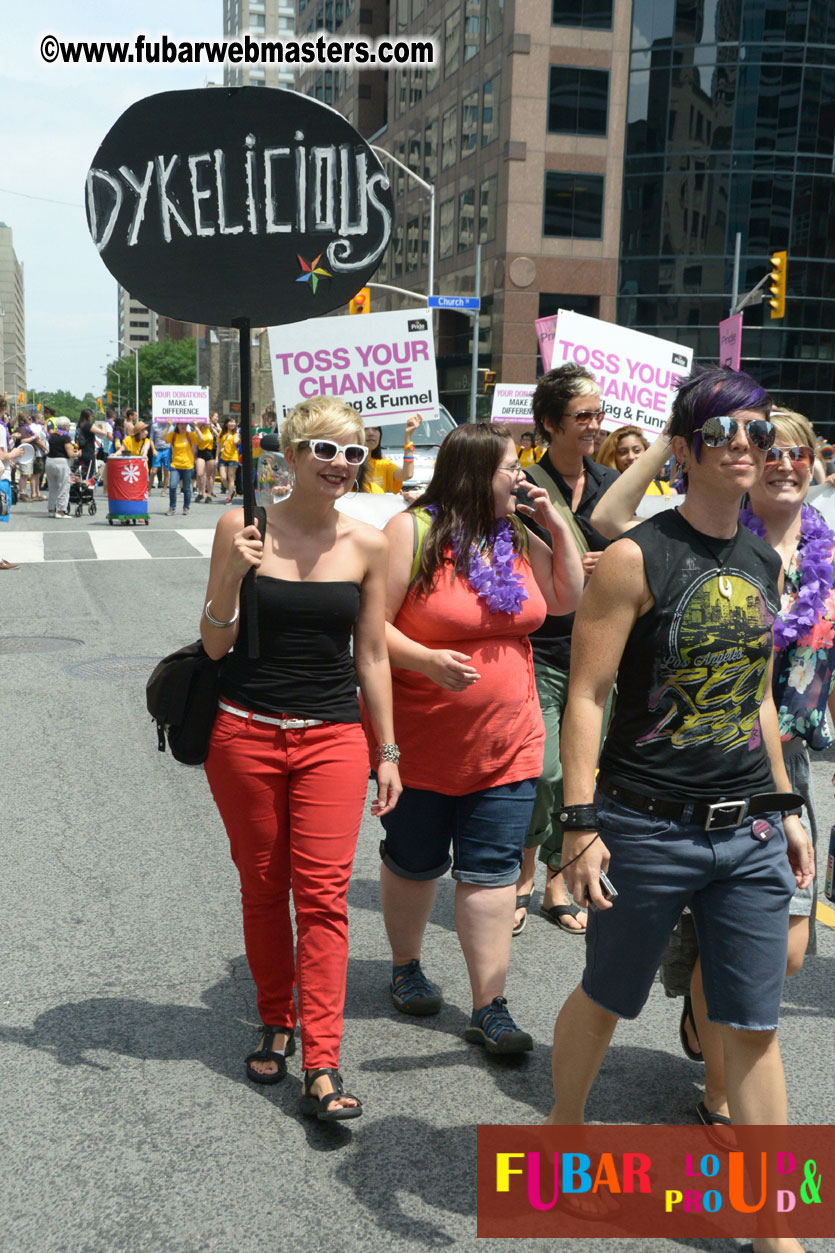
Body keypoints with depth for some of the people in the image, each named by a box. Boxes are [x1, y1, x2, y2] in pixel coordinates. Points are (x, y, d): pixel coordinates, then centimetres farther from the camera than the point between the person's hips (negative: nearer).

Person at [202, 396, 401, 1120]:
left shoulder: (368, 545, 0)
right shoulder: (243, 527, -4)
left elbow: (372, 655, 7)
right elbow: (215, 646, -2)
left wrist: (387, 752, 9)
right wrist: (233, 577, -20)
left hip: (333, 738, 0)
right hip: (246, 734, 0)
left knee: (323, 893, -4)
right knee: (263, 888, 11)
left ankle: (322, 1066, 3)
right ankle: (276, 1024, 32)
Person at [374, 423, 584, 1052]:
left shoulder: (517, 538, 8)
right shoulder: (411, 532, -12)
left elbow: (568, 599, 14)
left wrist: (558, 525, 3)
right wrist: (427, 660, -31)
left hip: (507, 744, 4)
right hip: (421, 742, -4)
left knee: (493, 870, 4)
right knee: (415, 862, 13)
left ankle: (490, 1008, 12)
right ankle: (407, 967, 38)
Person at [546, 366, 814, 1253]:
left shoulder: (763, 563, 9)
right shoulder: (639, 558, -11)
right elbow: (585, 695, -13)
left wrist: (784, 808, 17)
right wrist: (581, 824, -17)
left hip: (748, 832, 5)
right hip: (649, 829, -5)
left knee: (754, 1026, 11)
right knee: (606, 999, 13)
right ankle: (560, 1139, 40)